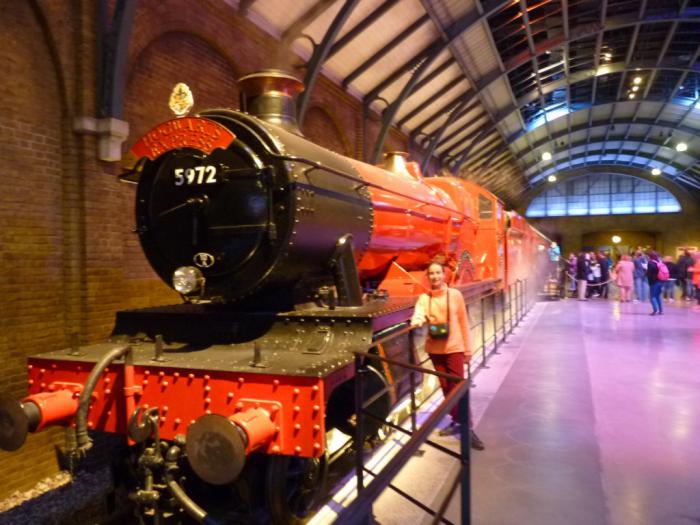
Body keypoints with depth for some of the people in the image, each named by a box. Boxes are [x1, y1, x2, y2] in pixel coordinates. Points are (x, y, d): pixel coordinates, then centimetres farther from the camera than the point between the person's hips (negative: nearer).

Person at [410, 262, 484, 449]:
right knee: (446, 386, 12)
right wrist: (416, 321, -42)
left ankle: (468, 428, 1)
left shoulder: (455, 295, -4)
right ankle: (456, 421, 27)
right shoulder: (424, 298, 1)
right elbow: (419, 314, -17)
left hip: (454, 347, -3)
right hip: (435, 348, 3)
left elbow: (463, 323, -1)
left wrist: (468, 349, 0)